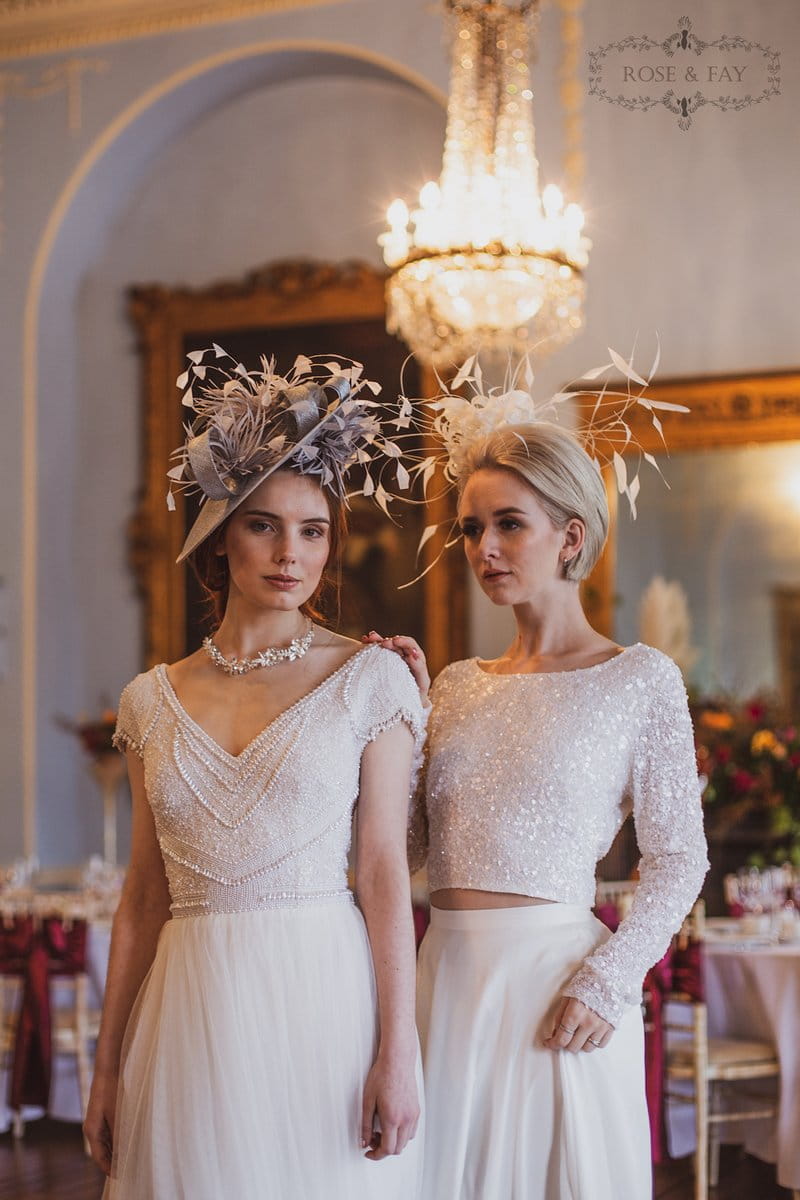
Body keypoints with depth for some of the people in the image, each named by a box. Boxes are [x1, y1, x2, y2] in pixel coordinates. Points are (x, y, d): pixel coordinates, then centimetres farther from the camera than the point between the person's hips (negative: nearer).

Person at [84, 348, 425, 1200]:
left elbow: (385, 873, -4)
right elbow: (143, 897, 10)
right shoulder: (154, 701, 8)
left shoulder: (369, 678, -1)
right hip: (191, 1017, 3)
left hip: (324, 1001, -3)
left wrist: (396, 1053, -9)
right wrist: (108, 1065, 9)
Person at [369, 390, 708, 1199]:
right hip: (449, 974, 5)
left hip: (556, 976, -4)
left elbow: (679, 859, -4)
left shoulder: (640, 679, -3)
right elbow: (409, 848, 8)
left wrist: (606, 982, -14)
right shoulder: (459, 684, 11)